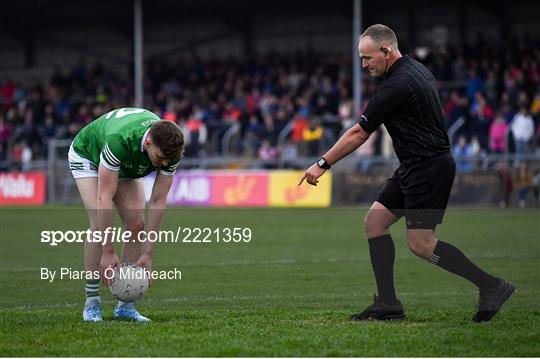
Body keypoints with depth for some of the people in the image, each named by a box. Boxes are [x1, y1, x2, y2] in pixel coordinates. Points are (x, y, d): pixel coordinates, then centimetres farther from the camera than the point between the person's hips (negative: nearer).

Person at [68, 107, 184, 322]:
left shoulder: (170, 148, -30)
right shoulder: (119, 140, -45)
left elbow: (158, 201, -22)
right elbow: (104, 198, -41)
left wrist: (147, 254, -24)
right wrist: (108, 252, -40)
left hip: (127, 166, 5)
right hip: (88, 154, -5)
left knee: (136, 224, -10)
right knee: (100, 224, -21)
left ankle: (125, 304, -3)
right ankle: (91, 302, -11)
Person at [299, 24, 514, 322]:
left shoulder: (397, 85, -19)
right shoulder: (417, 69, 10)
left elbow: (358, 134, -14)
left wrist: (322, 164, -6)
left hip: (428, 167, -10)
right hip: (414, 167, 10)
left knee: (420, 243, -11)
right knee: (374, 222, 6)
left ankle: (491, 286, -5)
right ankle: (388, 304, 7)